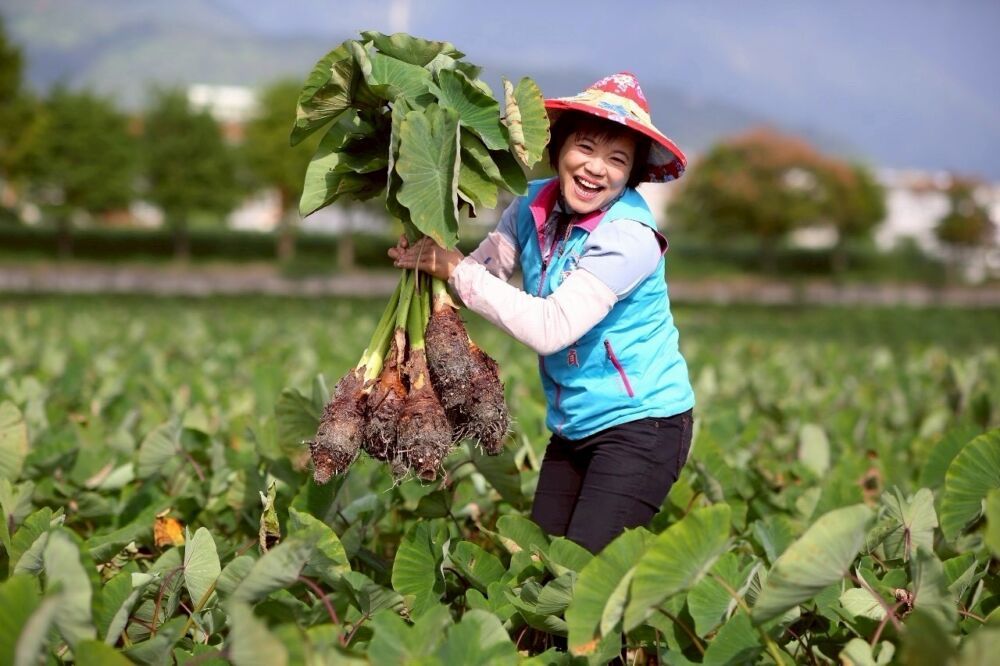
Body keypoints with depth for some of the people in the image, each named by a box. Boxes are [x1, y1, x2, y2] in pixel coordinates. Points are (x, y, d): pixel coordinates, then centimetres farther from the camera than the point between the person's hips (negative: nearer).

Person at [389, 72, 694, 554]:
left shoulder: (628, 236, -21)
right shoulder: (534, 207, -1)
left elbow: (551, 328, -28)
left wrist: (455, 270, -24)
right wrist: (424, 256, -26)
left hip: (640, 424, -6)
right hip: (572, 426, 7)